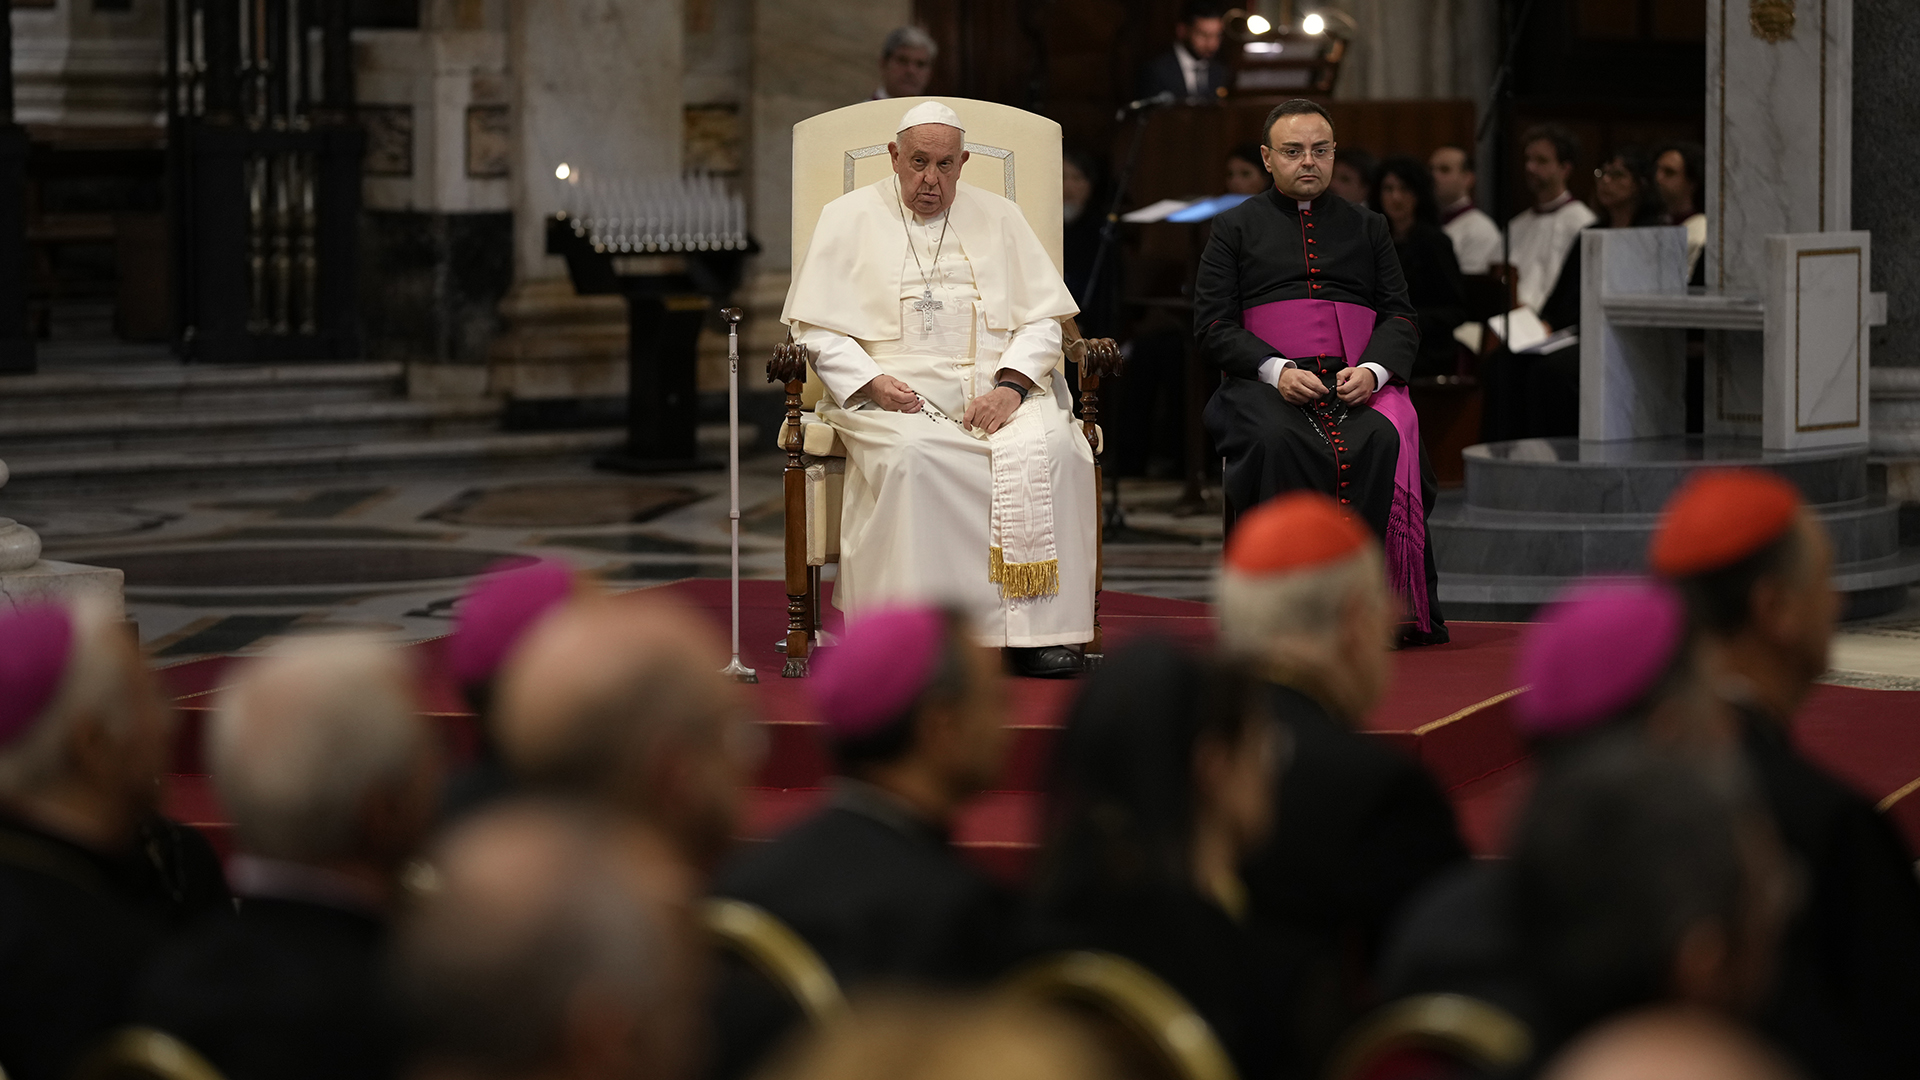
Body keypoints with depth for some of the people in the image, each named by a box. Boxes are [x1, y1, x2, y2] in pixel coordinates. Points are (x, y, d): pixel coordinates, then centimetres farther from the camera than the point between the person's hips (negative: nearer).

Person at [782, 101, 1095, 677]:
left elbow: (1042, 320, 12)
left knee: (1051, 447, -29)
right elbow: (816, 326, 5)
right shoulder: (849, 218, 11)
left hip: (995, 387, 2)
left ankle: (1037, 627, -25)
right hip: (893, 388, -2)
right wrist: (871, 382, -12)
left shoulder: (997, 217, 17)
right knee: (912, 454, -37)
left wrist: (1010, 386, -8)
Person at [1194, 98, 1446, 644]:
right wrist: (1277, 371, -11)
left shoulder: (1368, 227, 23)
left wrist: (1373, 370, -8)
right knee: (1278, 441, -37)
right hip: (1267, 383, -1)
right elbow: (1212, 325, 7)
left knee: (1385, 439, -33)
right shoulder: (1235, 229, 17)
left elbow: (1400, 317, 15)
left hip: (1360, 380, 1)